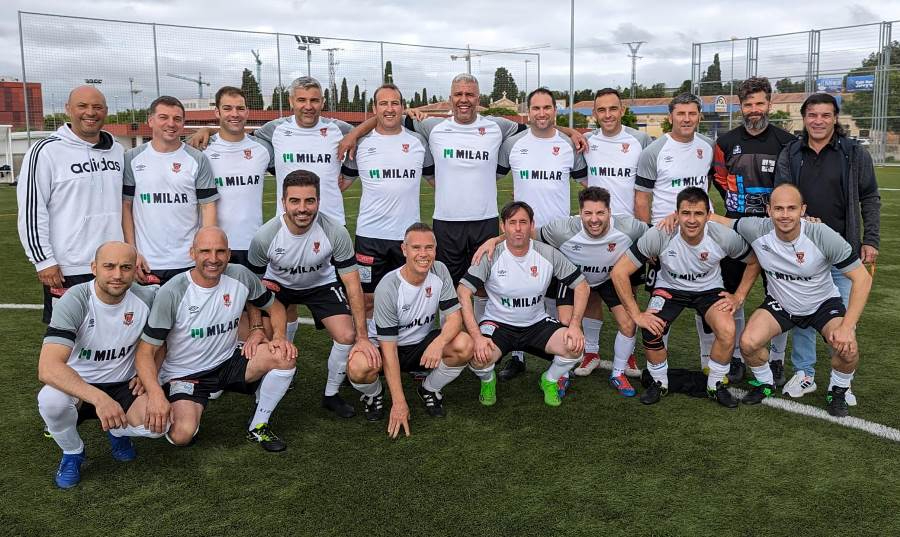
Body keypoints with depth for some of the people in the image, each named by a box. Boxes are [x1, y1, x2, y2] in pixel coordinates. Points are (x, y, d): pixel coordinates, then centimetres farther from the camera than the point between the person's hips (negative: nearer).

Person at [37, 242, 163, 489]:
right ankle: (72, 453, -2)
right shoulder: (75, 301, -23)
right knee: (51, 400, -36)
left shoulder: (146, 298, -11)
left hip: (123, 386, 2)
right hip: (77, 386, -2)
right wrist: (99, 398, -46)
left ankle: (117, 431, 12)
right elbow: (48, 368, -34)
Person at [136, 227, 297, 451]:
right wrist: (156, 394, -32)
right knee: (182, 435, -28)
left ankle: (258, 426, 1)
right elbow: (146, 352, -17)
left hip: (228, 361, 4)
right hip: (184, 374, -4)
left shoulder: (241, 276, -8)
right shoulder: (171, 293, -20)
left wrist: (279, 336, -12)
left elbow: (275, 307, 9)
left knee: (285, 355, -20)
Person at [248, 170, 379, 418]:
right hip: (278, 284, 1)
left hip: (322, 284, -1)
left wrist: (362, 337, -25)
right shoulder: (264, 237, -30)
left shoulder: (335, 232, -31)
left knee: (347, 336, -16)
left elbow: (352, 285, -24)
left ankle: (331, 395, 9)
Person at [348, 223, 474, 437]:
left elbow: (454, 316, -12)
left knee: (464, 345, -26)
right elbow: (388, 346, -24)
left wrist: (439, 342, -38)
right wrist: (398, 402, -26)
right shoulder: (388, 287, -24)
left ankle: (429, 390, 3)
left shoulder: (440, 271, -11)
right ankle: (374, 394, 4)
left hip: (424, 345, 4)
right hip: (393, 348, -3)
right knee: (358, 368, -35)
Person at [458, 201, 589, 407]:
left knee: (575, 346, -22)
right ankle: (488, 381, 10)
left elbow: (581, 286, 0)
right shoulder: (491, 256, -15)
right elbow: (463, 292, -18)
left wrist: (575, 325, -14)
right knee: (479, 357, -31)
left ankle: (550, 380, 13)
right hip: (498, 323, -2)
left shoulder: (548, 254, -8)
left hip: (537, 323, 2)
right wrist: (476, 336, -29)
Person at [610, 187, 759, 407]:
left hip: (709, 289, 1)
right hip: (669, 287, -1)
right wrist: (637, 315, -24)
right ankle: (659, 383, 5)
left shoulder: (724, 236, -23)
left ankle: (715, 385, 3)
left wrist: (738, 297, -9)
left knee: (727, 331, -26)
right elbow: (619, 272, -24)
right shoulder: (659, 235, -29)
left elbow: (753, 263, -1)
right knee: (651, 332, -26)